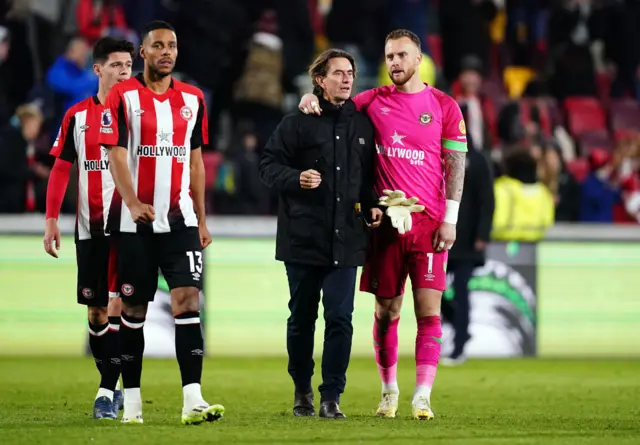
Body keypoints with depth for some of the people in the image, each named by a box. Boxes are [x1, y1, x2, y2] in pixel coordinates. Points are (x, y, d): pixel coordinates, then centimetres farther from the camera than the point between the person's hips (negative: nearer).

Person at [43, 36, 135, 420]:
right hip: (89, 227, 3)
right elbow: (61, 168, 9)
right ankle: (113, 386, 21)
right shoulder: (77, 115, 7)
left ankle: (107, 392, -8)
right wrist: (51, 219, 1)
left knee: (117, 305, -11)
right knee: (96, 310, 8)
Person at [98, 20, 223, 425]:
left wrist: (201, 219, 14)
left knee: (188, 299, -11)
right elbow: (116, 156, -9)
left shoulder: (192, 99, 10)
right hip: (135, 221, -2)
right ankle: (132, 398, 13)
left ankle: (193, 399, -17)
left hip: (180, 219, 2)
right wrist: (133, 204, -24)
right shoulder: (123, 97, -2)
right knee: (134, 308, 4)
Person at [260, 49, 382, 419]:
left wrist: (372, 205, 6)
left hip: (347, 239, 2)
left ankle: (332, 396, 0)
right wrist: (296, 178, -18)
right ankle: (302, 391, 25)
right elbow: (269, 166, -1)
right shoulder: (298, 122, -1)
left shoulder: (363, 124, 10)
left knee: (340, 318, -6)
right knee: (302, 318, 9)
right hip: (303, 236, -2)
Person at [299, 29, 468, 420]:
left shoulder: (444, 107, 4)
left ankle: (423, 397, -8)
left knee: (429, 310, -8)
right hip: (385, 220, 2)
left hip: (429, 222, -2)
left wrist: (450, 219, -5)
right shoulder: (374, 101, 9)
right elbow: (337, 104, 21)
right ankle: (389, 391, 18)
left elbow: (455, 164, 2)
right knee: (386, 310, 5)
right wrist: (313, 98, -3)